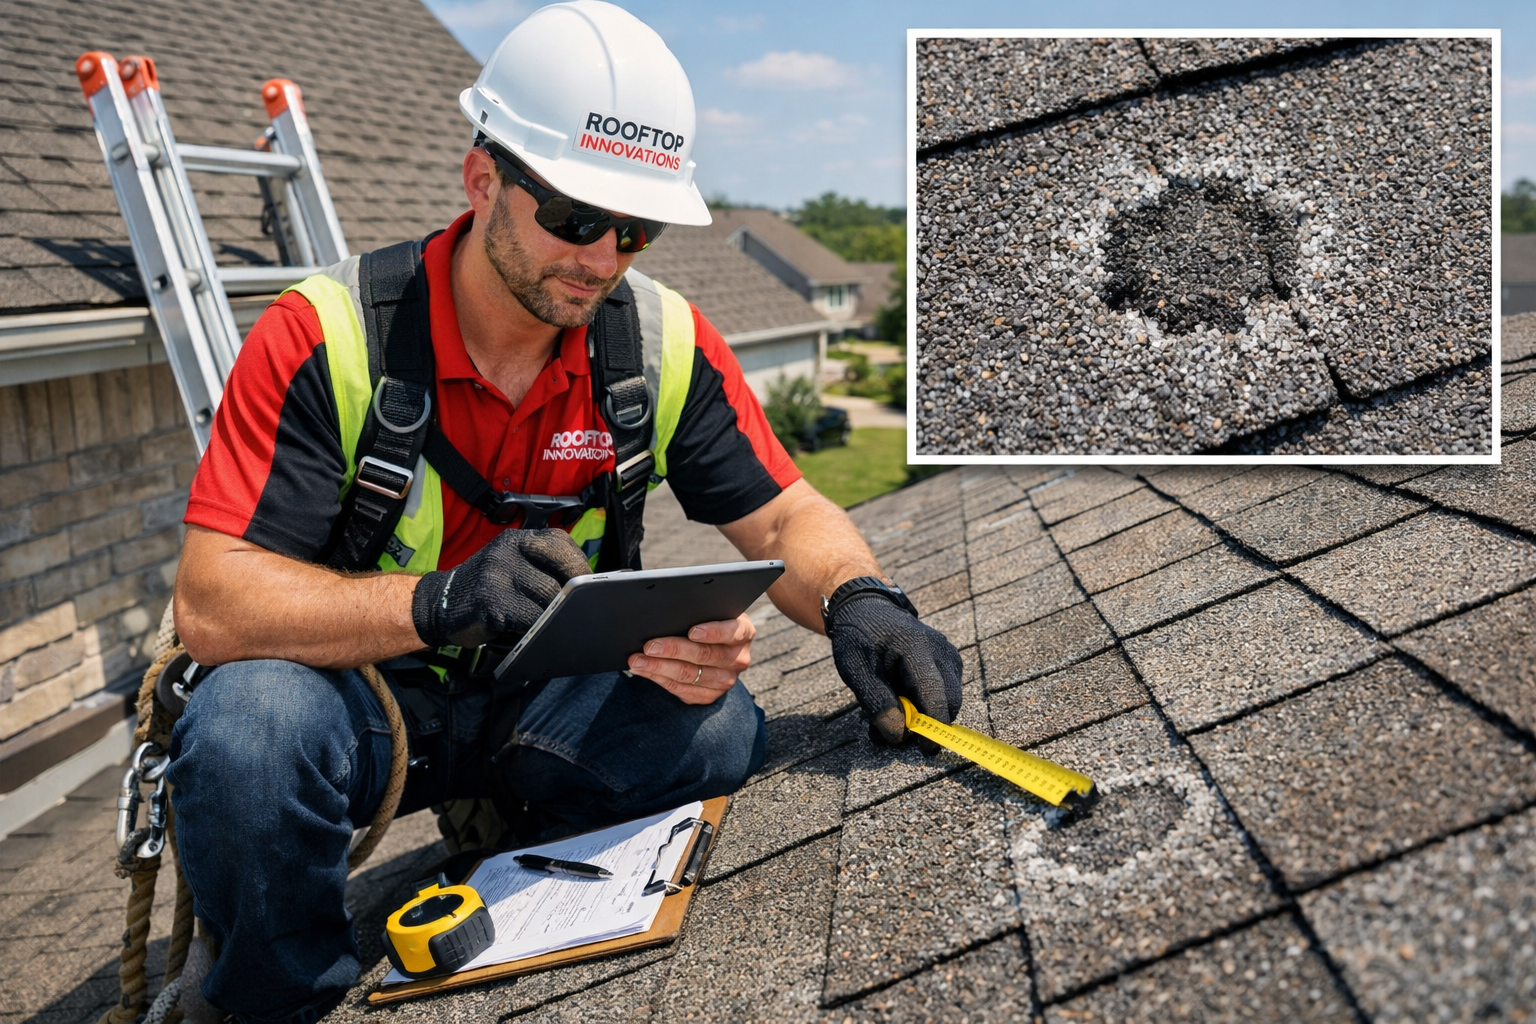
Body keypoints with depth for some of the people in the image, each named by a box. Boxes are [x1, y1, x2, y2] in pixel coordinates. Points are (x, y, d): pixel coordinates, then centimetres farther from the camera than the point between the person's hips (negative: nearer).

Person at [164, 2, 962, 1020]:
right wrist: (442, 602, -39)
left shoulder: (667, 339, -7)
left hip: (550, 706, 3)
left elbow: (784, 516, -3)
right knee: (250, 729, -34)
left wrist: (857, 596, -28)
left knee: (722, 731, -24)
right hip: (362, 696, -2)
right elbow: (211, 604, -23)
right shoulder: (328, 335, -18)